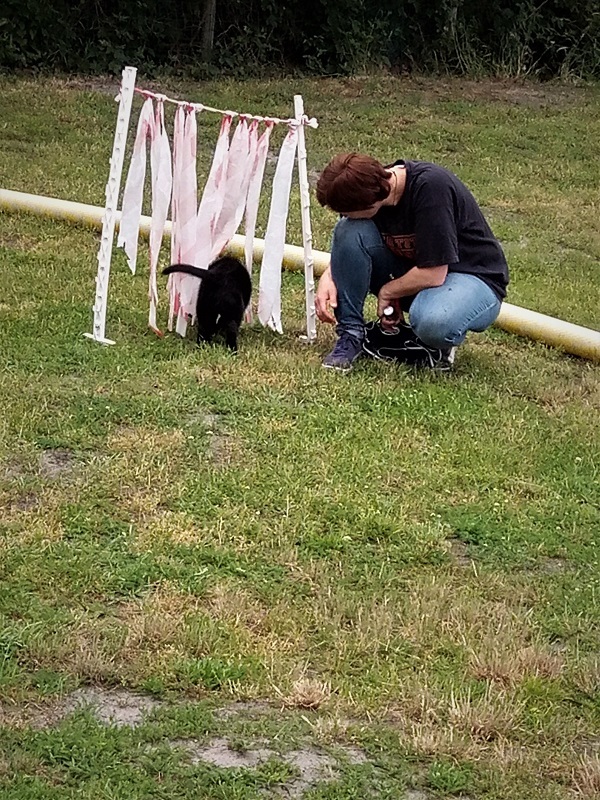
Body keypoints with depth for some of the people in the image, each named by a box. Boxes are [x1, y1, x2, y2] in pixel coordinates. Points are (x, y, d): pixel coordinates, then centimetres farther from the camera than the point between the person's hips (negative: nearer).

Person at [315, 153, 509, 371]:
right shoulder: (363, 189, -9)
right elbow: (346, 247, 9)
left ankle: (441, 345, -4)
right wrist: (328, 276, -11)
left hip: (474, 278, -6)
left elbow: (433, 275, -27)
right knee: (349, 230, -18)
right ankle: (350, 335, -6)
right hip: (413, 274, 6)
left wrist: (387, 291, -11)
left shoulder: (432, 187, -30)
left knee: (432, 320, -41)